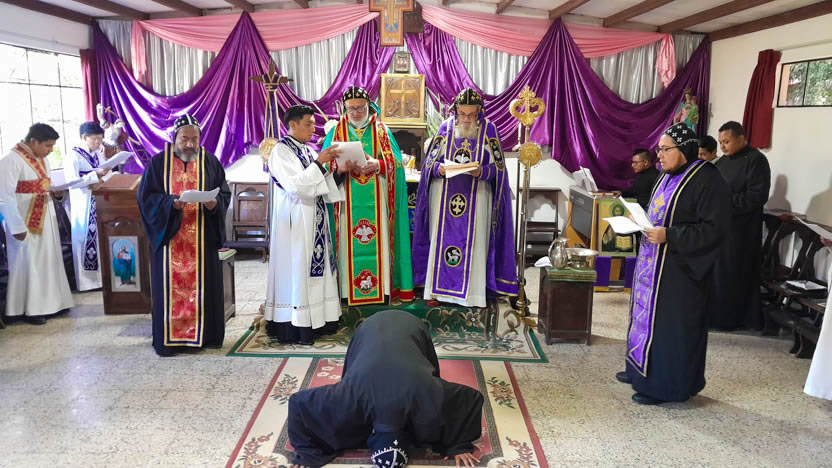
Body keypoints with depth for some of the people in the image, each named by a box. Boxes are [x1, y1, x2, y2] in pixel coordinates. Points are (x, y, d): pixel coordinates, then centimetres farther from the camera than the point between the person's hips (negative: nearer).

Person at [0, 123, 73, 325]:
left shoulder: (41, 158, 7)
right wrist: (17, 227, -21)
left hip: (45, 219, 8)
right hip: (25, 222, -8)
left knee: (48, 260, 14)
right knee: (27, 263, 2)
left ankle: (48, 302, 26)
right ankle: (29, 309, 13)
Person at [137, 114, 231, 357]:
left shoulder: (210, 161, 5)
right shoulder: (158, 162, 2)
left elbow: (225, 193, 6)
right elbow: (146, 196, -1)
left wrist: (215, 203, -16)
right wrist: (171, 202, -19)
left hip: (203, 238, 1)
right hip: (169, 235, -1)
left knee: (203, 284, 5)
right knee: (171, 286, 2)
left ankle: (205, 334, 15)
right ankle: (169, 337, 11)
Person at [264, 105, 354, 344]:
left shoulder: (308, 150, 14)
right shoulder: (281, 151, -9)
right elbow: (295, 184, -21)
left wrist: (337, 171, 0)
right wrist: (319, 163, -19)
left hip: (314, 219, 8)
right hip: (295, 219, -8)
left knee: (316, 266, 9)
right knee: (296, 268, -6)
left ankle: (317, 320, 16)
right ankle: (294, 326, 0)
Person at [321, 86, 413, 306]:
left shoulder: (381, 130, 7)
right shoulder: (337, 132, 8)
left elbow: (394, 161, 1)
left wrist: (377, 165, -19)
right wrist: (342, 167, -19)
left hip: (376, 201, 0)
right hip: (348, 201, 0)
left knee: (378, 242, 1)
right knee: (350, 244, -1)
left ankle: (382, 288, 7)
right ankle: (348, 288, 6)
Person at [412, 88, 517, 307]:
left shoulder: (489, 129, 1)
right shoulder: (446, 127, 4)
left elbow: (498, 166, 0)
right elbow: (430, 161, 5)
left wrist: (482, 171, -20)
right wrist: (439, 169, -17)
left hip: (476, 196, -1)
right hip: (444, 195, 1)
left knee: (472, 242, 1)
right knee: (441, 239, 4)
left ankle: (471, 292, 9)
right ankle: (437, 289, 13)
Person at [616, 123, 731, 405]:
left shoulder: (706, 180, -17)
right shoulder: (668, 176, 10)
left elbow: (714, 228, -21)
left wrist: (669, 236, -26)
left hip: (679, 268, -9)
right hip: (653, 263, 9)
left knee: (669, 324, -1)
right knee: (647, 313, 17)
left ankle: (665, 386, 11)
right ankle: (642, 369, 33)